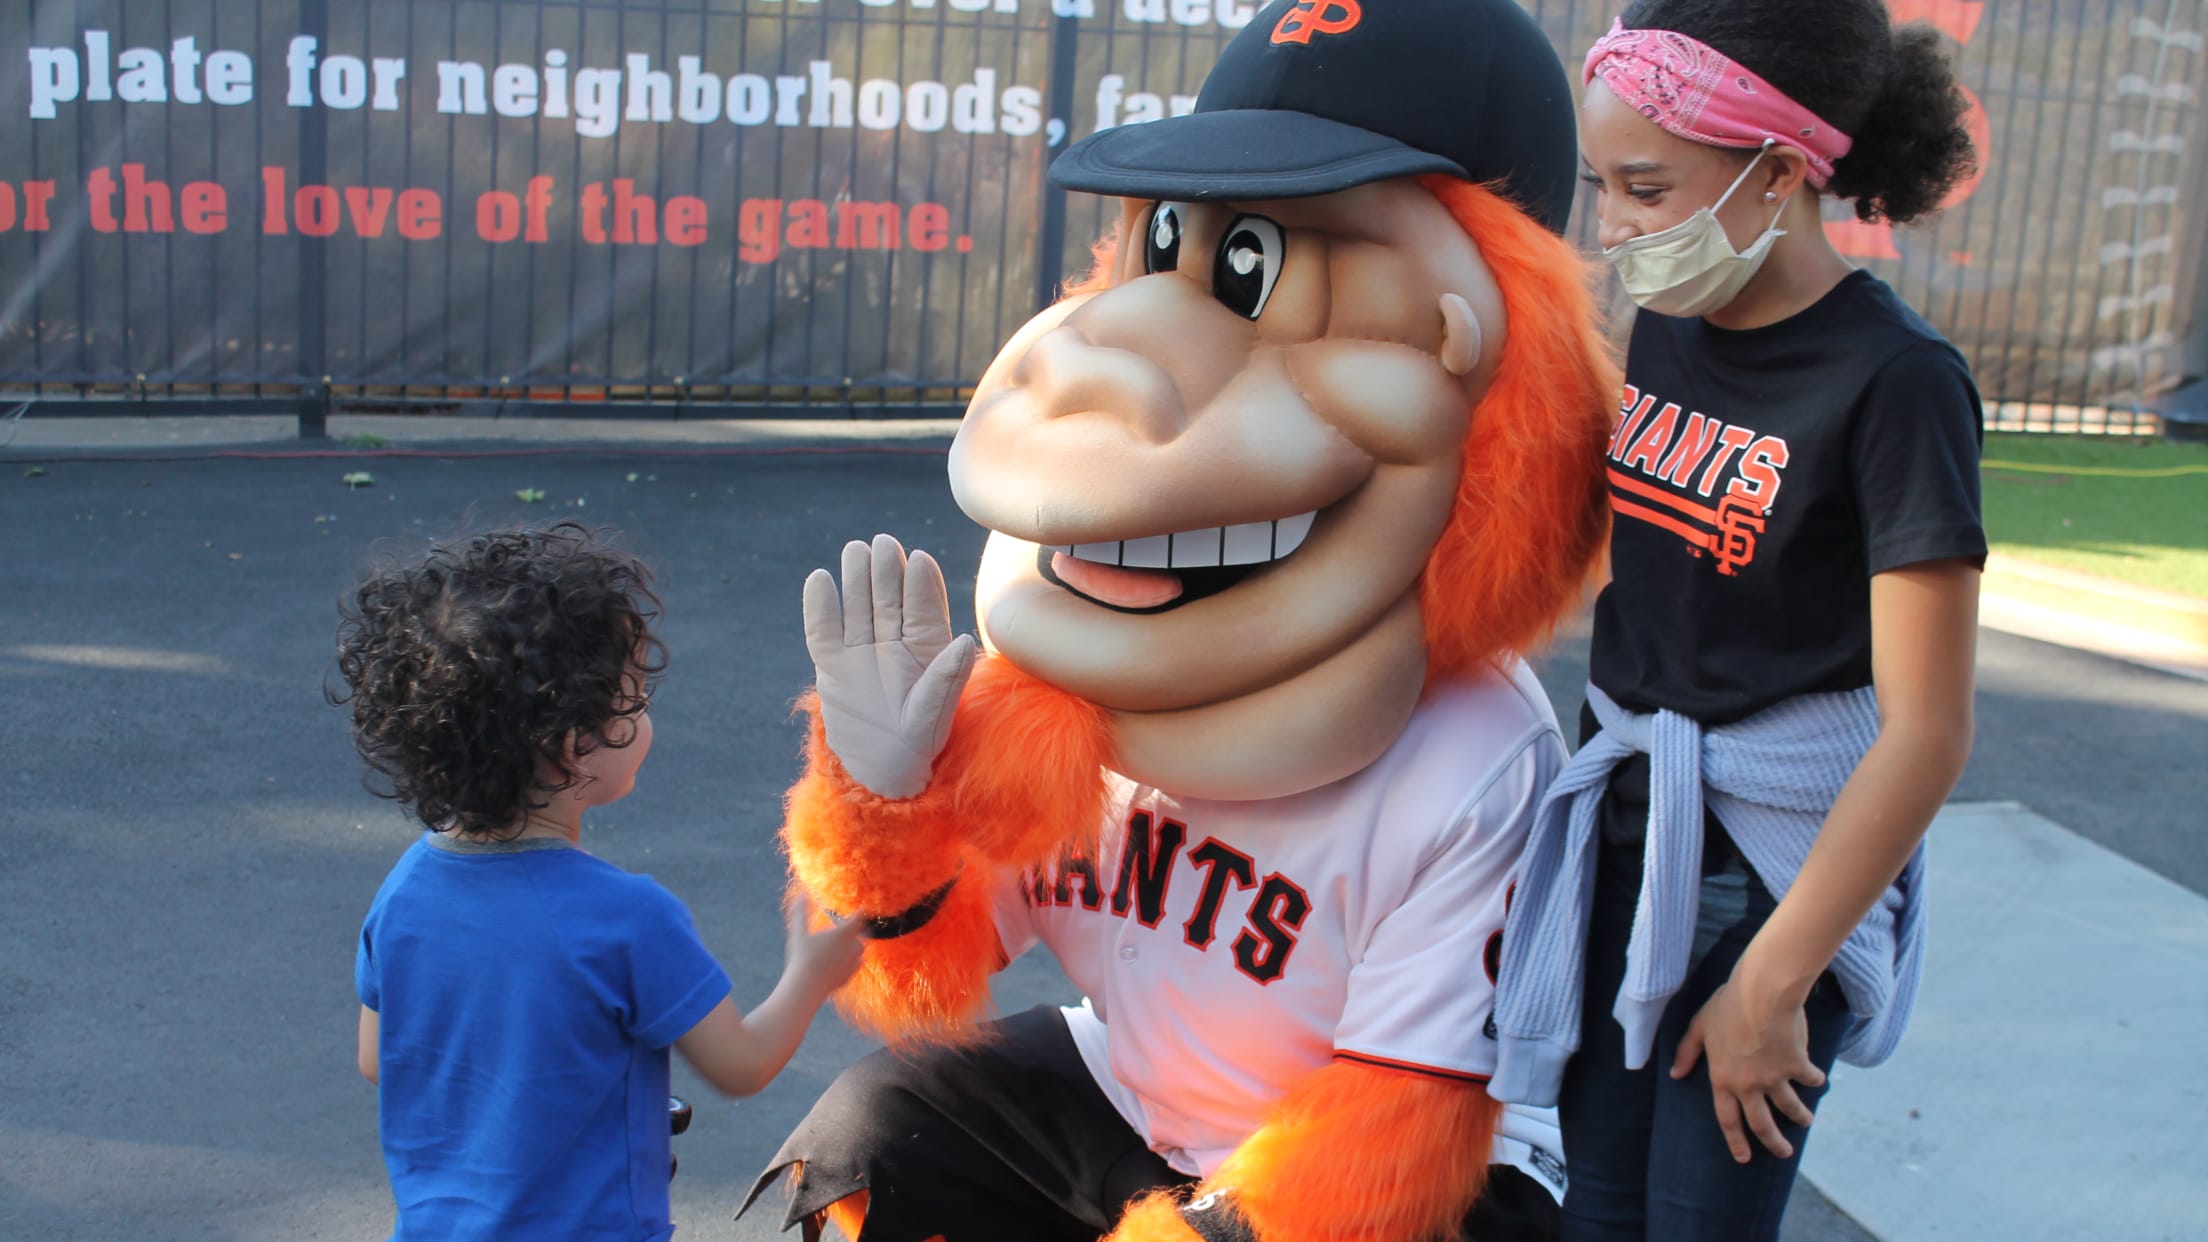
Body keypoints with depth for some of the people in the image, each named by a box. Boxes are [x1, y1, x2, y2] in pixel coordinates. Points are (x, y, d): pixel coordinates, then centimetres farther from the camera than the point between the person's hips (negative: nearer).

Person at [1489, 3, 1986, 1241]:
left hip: (1778, 861, -6)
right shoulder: (1668, 328, 2)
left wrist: (1772, 983, -17)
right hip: (1624, 829, 6)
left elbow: (1928, 732, -19)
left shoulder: (1895, 381, -18)